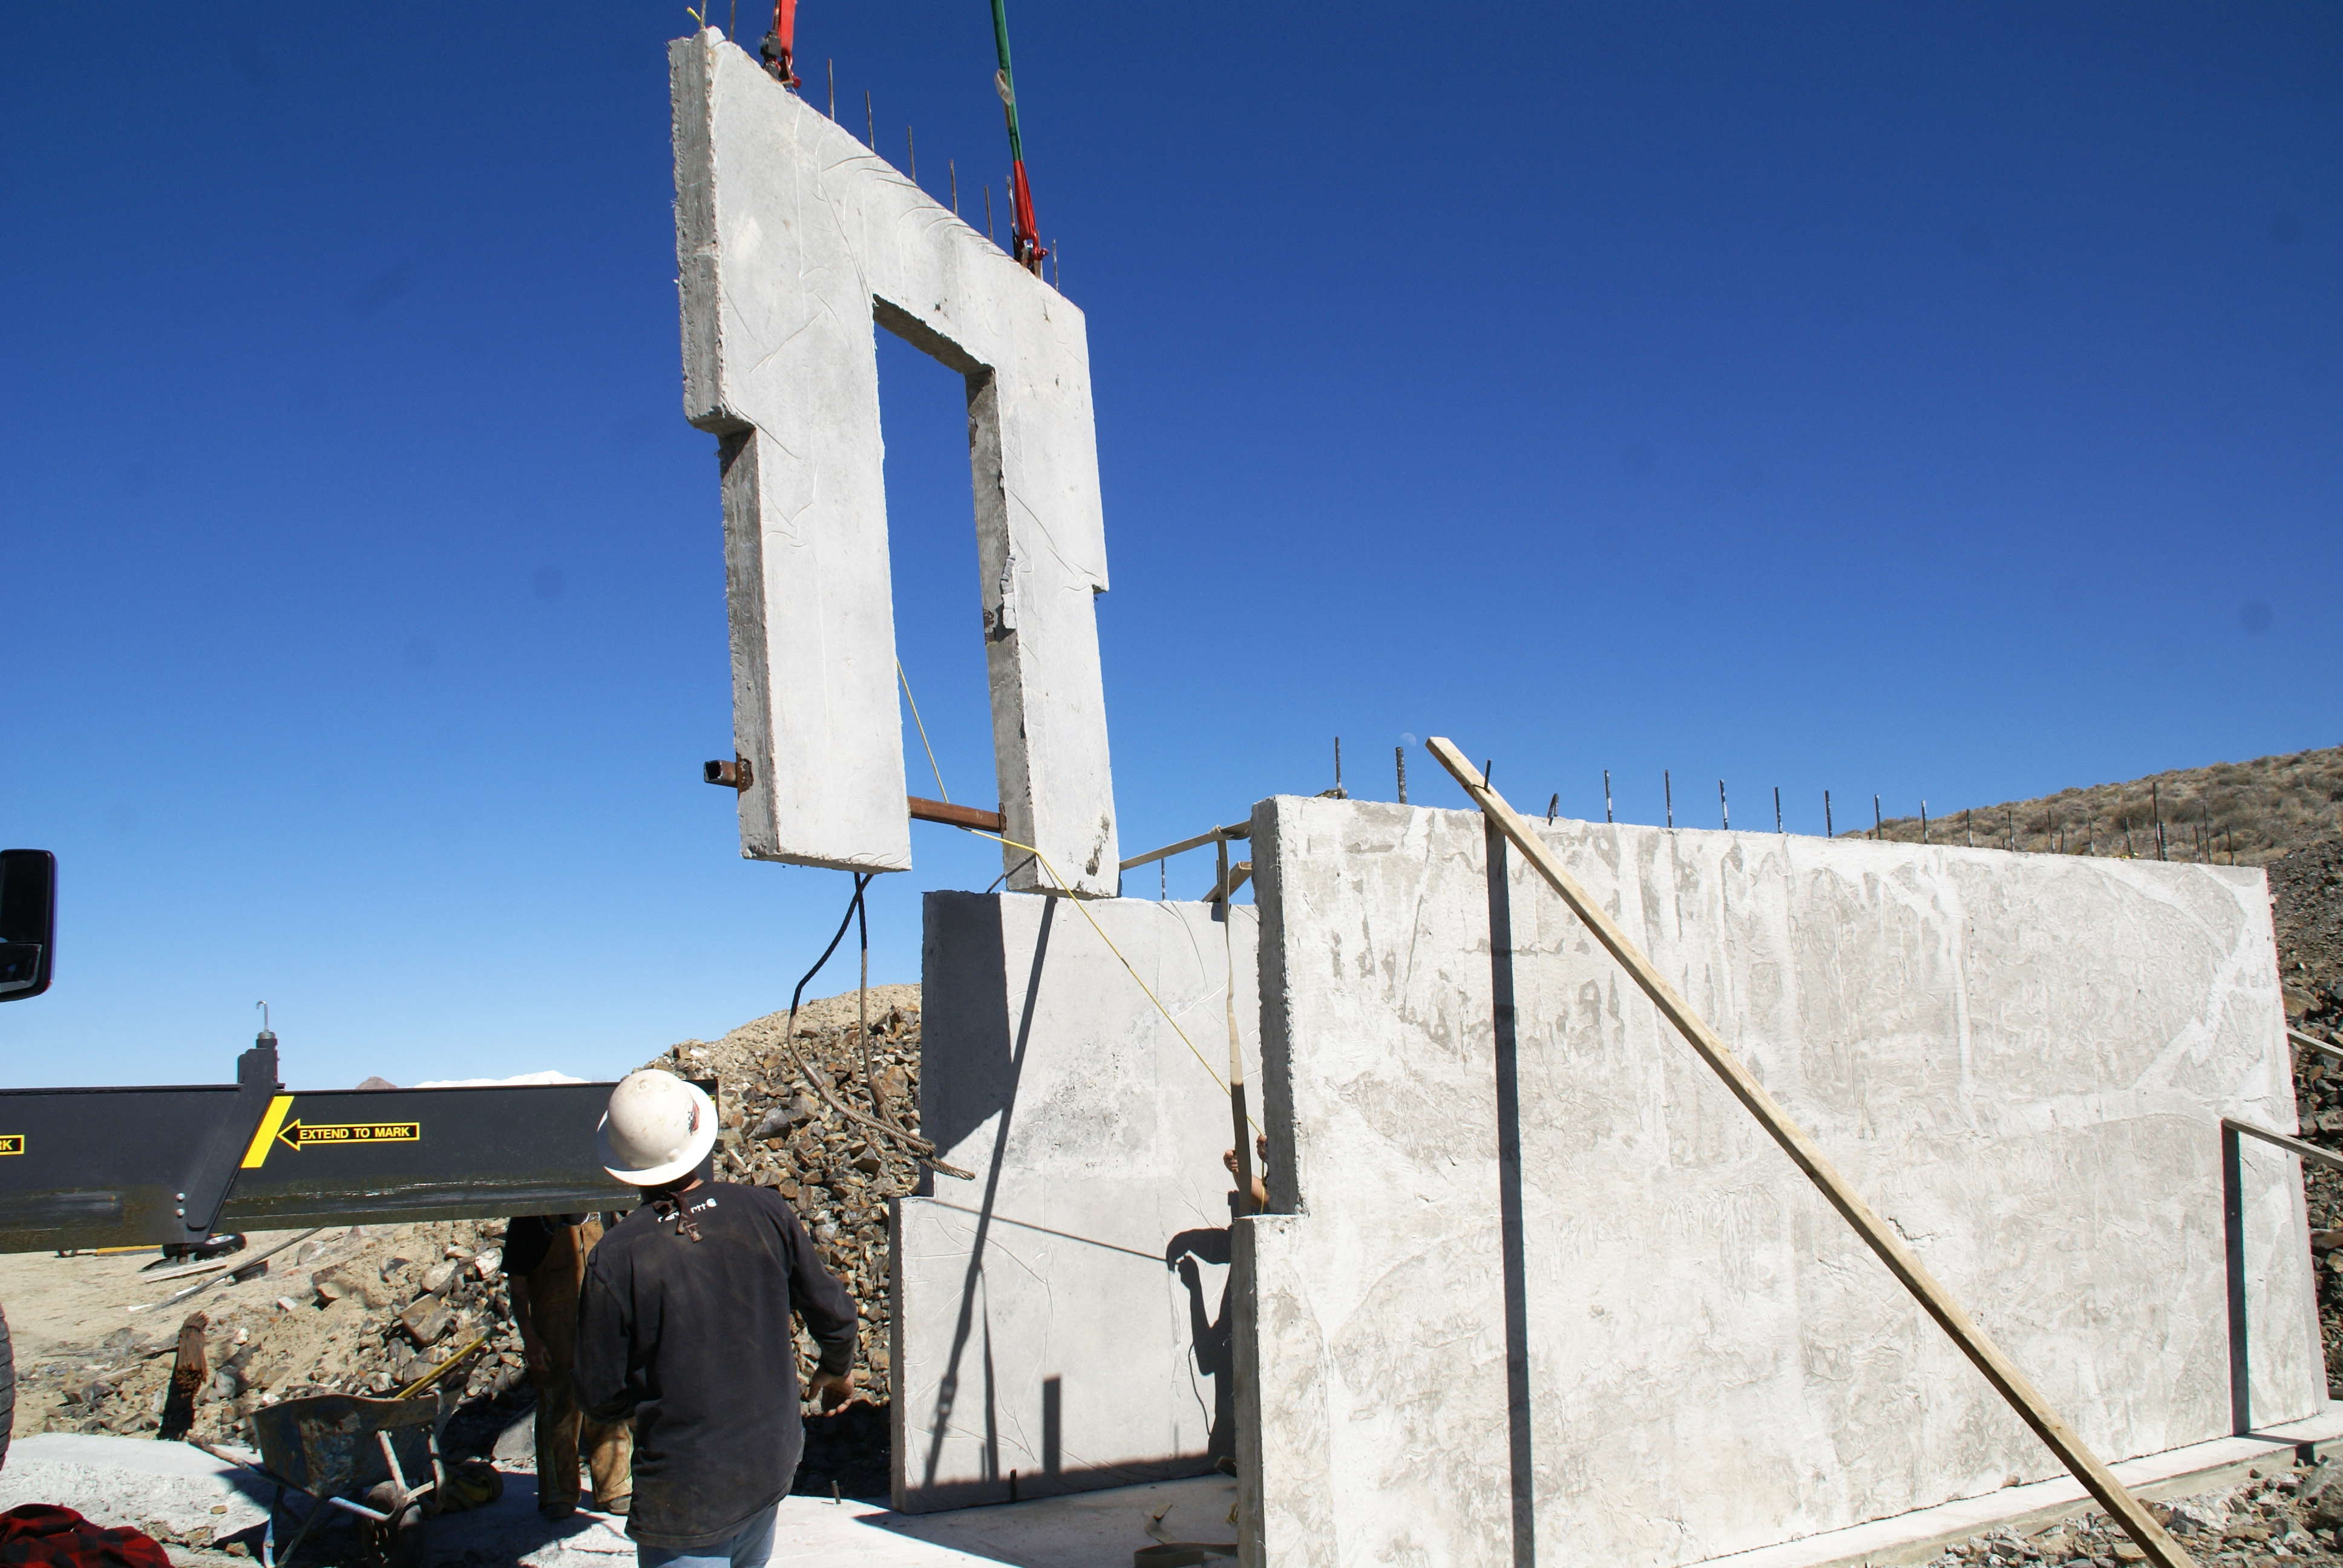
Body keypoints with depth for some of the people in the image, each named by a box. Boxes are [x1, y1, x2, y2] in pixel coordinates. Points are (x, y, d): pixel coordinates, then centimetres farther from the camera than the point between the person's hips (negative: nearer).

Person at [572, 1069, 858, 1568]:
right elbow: (832, 1312, 1)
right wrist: (838, 1369, 23)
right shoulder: (764, 1212, -11)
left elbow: (600, 1397, -10)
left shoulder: (614, 1259, -20)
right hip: (773, 1463, 4)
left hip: (684, 1491, -4)